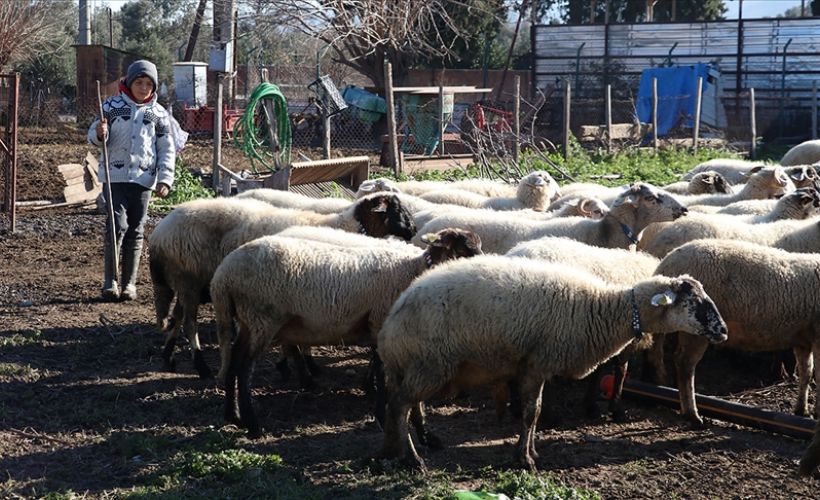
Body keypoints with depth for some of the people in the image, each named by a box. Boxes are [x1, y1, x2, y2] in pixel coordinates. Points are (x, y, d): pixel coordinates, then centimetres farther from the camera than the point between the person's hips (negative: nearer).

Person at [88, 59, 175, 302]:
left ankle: (129, 283, 12)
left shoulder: (159, 113, 7)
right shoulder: (112, 105, 2)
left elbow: (167, 149, 8)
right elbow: (93, 134, 5)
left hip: (143, 179, 2)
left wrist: (164, 179, -2)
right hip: (115, 175, -2)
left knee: (135, 232, 4)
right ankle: (110, 281, -2)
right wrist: (100, 133, -19)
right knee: (117, 225, -12)